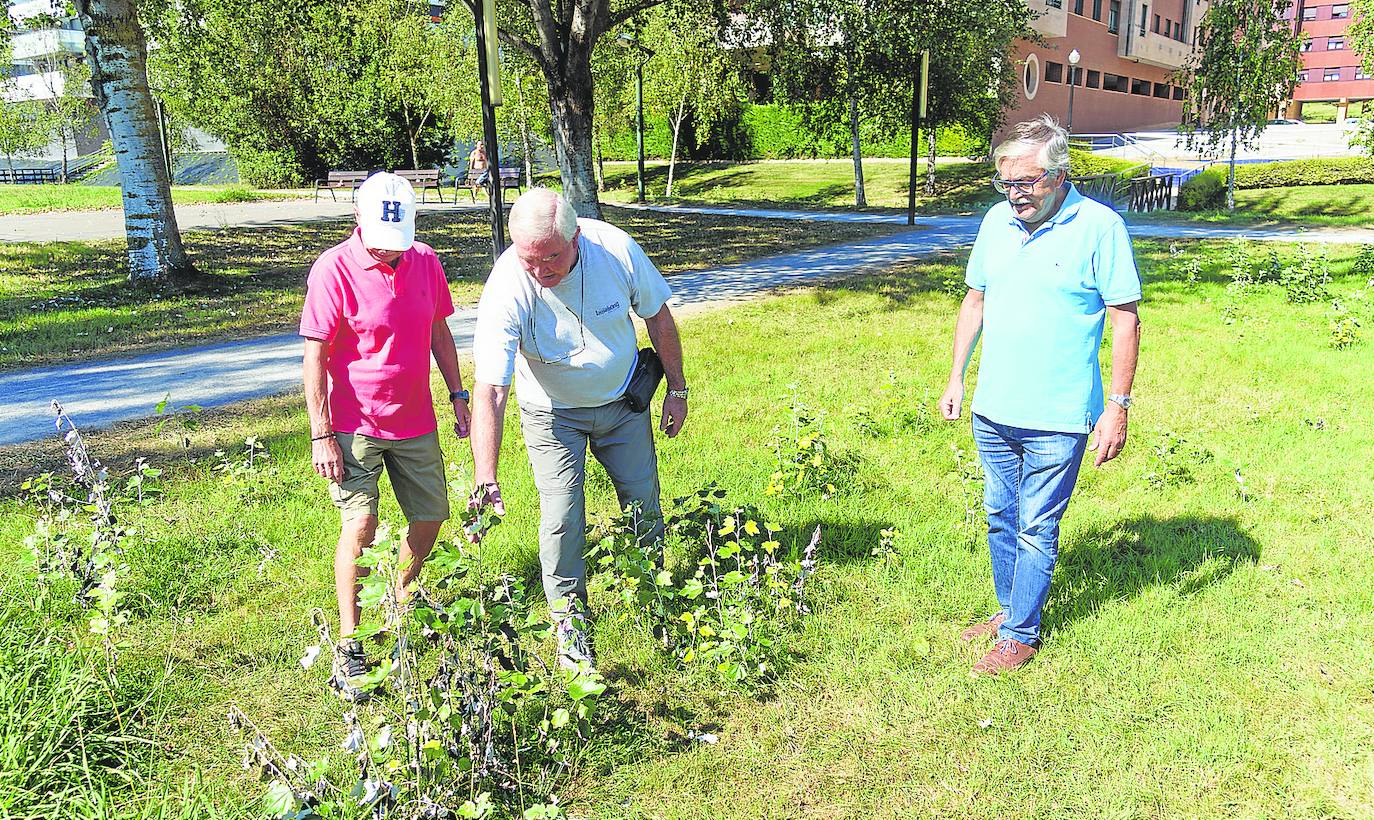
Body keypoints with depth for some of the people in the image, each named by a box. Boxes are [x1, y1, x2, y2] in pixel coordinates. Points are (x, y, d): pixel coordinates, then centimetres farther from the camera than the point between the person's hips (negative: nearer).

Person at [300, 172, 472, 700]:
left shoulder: (424, 261, 2)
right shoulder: (333, 270, -13)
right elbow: (315, 356, -12)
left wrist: (458, 396, 12)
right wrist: (320, 434, -15)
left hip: (415, 421, 6)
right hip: (355, 425, -5)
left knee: (431, 516, 11)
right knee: (360, 525, -13)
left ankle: (402, 603, 37)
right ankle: (348, 648, -2)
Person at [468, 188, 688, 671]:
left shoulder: (616, 249, -26)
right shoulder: (507, 288, -32)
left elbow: (657, 315, -7)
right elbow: (489, 389, -36)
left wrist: (677, 388, -1)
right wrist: (485, 478, -45)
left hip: (622, 401, 2)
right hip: (553, 413, -2)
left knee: (644, 504, 11)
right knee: (562, 517, -8)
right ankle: (570, 622, 14)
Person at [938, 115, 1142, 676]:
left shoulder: (1099, 227, -11)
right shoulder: (996, 221, 4)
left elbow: (1126, 320, -9)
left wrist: (1118, 407, -11)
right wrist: (956, 379, 13)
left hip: (1058, 419, -5)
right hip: (992, 412, 6)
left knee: (1036, 529, 5)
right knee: (1000, 518, 17)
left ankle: (1021, 634, 21)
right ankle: (1009, 609, 36)